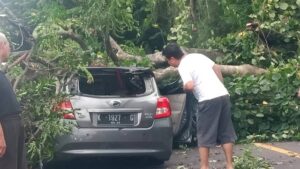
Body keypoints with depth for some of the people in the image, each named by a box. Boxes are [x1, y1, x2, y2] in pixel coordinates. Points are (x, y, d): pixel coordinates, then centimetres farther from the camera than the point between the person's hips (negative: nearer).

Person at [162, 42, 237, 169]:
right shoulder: (198, 56, 16)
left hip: (208, 100, -7)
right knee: (226, 133, 13)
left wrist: (184, 87, 3)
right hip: (224, 95, 7)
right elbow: (217, 68, 21)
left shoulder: (182, 66, -6)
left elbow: (190, 86, -20)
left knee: (205, 136, 5)